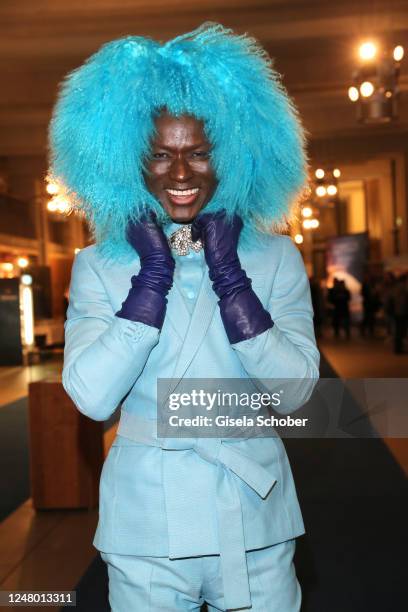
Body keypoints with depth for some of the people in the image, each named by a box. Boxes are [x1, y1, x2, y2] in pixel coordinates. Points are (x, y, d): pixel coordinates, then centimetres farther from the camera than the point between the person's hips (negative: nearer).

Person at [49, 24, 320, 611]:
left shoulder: (275, 256, -2)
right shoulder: (98, 265, -3)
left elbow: (295, 390, -11)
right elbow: (91, 397, -15)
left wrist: (227, 273, -16)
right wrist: (153, 274, -17)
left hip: (255, 519, 1)